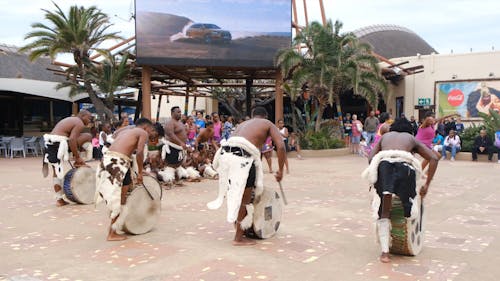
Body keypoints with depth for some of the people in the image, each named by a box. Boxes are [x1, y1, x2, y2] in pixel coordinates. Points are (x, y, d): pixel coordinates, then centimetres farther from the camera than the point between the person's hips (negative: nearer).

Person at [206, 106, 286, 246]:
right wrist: (280, 170, 11)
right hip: (243, 157, -5)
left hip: (225, 152, 5)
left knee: (234, 195, 22)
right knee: (245, 199, 7)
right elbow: (281, 146, 5)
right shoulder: (268, 124, 21)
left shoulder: (243, 124, 35)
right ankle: (238, 238, 14)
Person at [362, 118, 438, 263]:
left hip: (383, 162, 1)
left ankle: (385, 252, 0)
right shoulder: (412, 138, 35)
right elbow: (434, 158, 20)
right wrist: (427, 184, 18)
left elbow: (371, 158, 20)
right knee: (409, 204, 17)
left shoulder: (385, 136, 37)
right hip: (404, 163, -1)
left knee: (384, 211, 8)